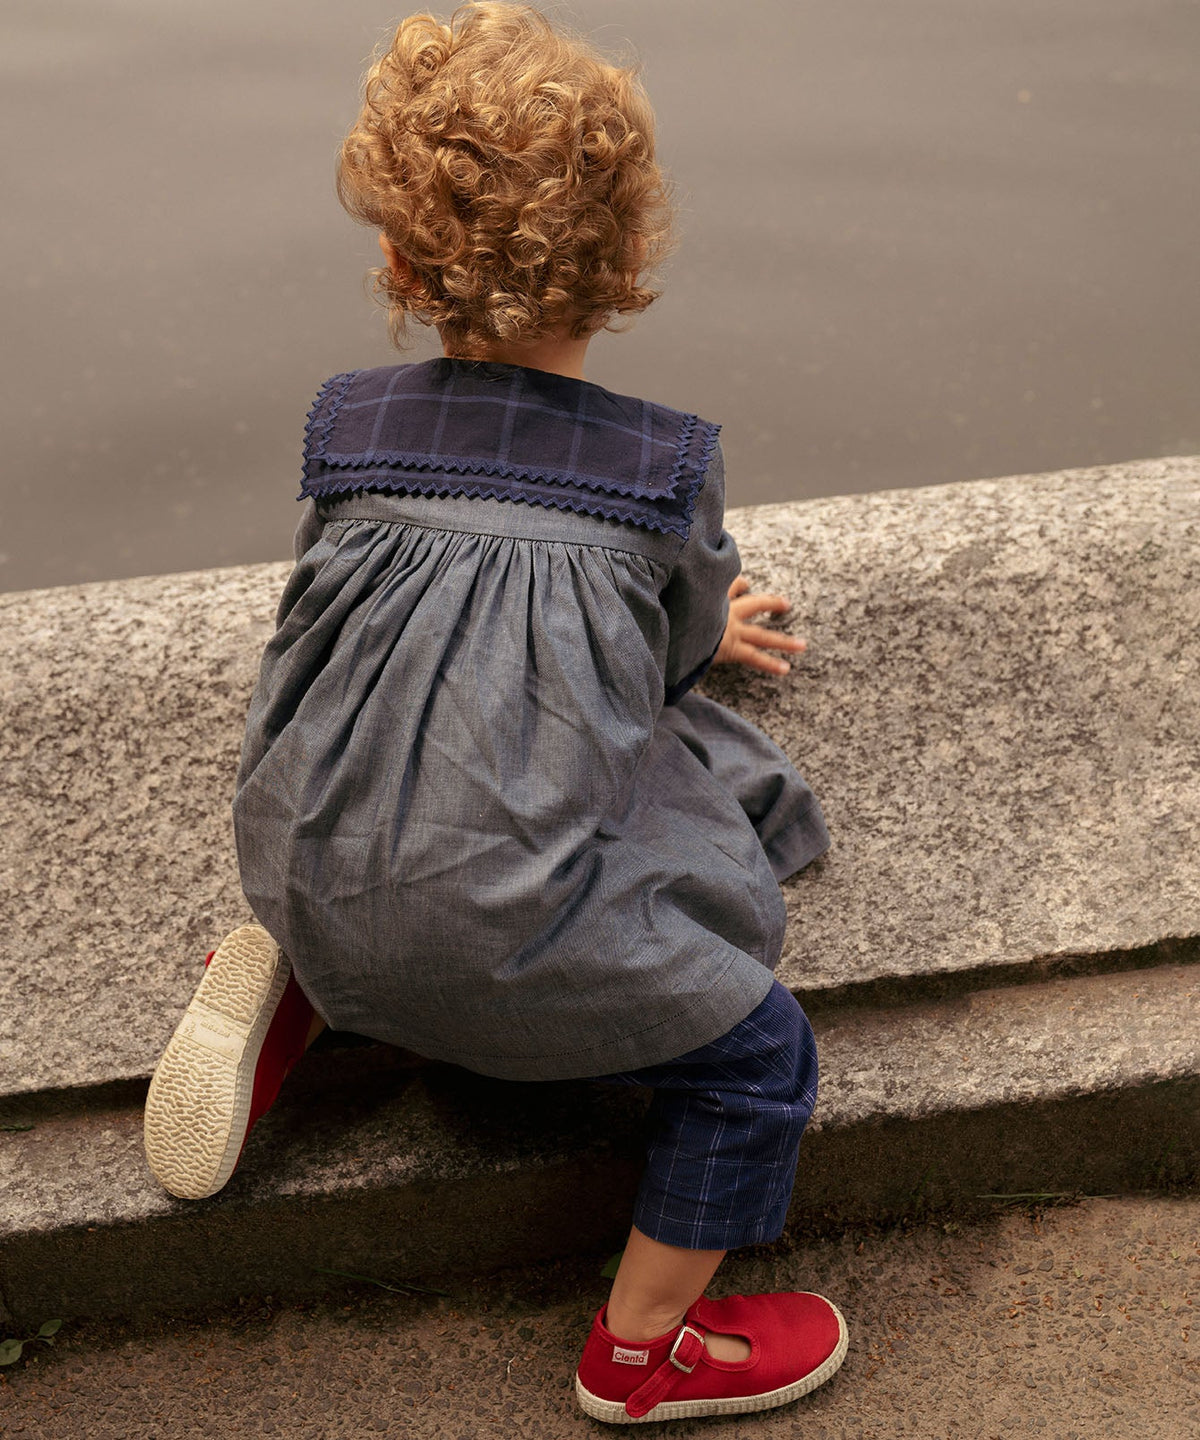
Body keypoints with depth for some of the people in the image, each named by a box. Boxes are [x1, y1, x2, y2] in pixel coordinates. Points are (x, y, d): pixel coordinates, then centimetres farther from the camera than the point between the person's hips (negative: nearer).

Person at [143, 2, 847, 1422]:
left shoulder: (350, 424, 5)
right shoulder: (669, 464, -4)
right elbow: (671, 656, 12)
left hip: (316, 870, 5)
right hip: (503, 932, -4)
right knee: (758, 1051, 14)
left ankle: (286, 970, 15)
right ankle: (644, 1350, 28)